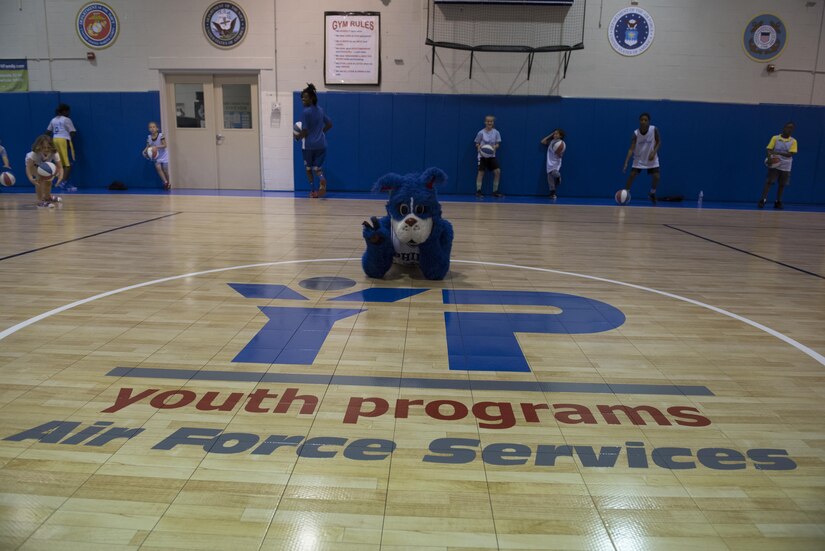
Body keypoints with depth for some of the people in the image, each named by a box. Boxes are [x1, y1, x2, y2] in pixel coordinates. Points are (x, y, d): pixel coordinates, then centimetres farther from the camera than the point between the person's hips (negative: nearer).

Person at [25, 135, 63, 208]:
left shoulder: (54, 153, -35)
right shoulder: (34, 154, -41)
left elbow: (60, 167, -38)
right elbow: (28, 167, -46)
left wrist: (61, 176, -60)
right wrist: (31, 178, -65)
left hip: (45, 165, 4)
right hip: (32, 164, -4)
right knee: (40, 178, -27)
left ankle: (47, 196, 34)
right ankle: (40, 201, -25)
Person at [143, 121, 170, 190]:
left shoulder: (161, 135, -18)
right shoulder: (149, 137, -6)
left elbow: (164, 145, -21)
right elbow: (148, 146, 1)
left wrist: (157, 147, -34)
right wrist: (145, 151, -19)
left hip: (164, 155, -3)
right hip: (156, 156, 3)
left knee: (165, 170, 1)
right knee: (158, 167, -17)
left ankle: (168, 184, 20)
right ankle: (165, 182, -9)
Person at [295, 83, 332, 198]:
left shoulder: (305, 112, -13)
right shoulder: (320, 110, 7)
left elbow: (305, 132, -15)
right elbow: (329, 124, 16)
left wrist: (297, 137, 3)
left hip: (309, 145, -5)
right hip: (321, 144, 5)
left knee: (308, 168, 16)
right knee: (317, 168, 7)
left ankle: (312, 191, 21)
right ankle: (322, 180, -27)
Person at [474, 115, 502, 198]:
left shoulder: (496, 132, 0)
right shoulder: (481, 133, -5)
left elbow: (497, 144, 3)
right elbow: (477, 144, 2)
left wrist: (495, 147, -19)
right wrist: (479, 147, -20)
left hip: (492, 155, 3)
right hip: (482, 156, -3)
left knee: (497, 171, -5)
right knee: (481, 172, -4)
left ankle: (495, 191, 5)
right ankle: (478, 191, 3)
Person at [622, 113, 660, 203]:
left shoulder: (654, 129, -19)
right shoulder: (635, 133, -22)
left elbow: (659, 142, -5)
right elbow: (631, 149, -28)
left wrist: (654, 152, -23)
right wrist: (626, 163, -38)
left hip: (651, 158, 1)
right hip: (639, 158, 0)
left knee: (656, 176, -8)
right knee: (632, 175, -10)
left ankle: (652, 194, 20)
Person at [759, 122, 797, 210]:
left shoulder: (793, 141, 2)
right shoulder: (775, 138, 0)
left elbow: (791, 154, -9)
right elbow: (769, 149, -5)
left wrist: (778, 153, -22)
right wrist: (769, 158, -25)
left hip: (785, 167, 2)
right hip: (774, 165, -2)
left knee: (782, 185, 6)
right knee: (769, 182, -9)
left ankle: (778, 202, 15)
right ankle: (762, 200, -11)